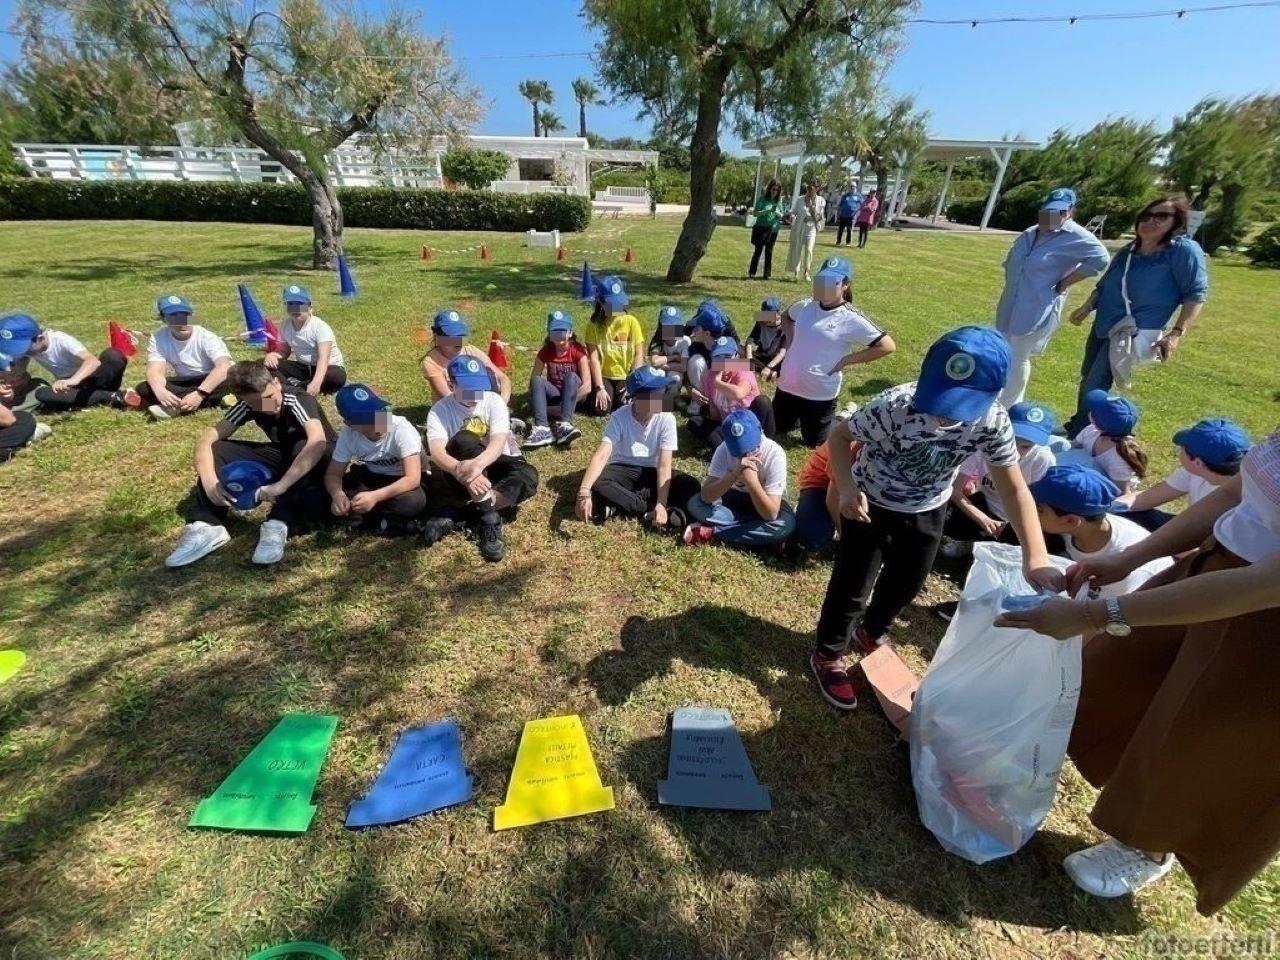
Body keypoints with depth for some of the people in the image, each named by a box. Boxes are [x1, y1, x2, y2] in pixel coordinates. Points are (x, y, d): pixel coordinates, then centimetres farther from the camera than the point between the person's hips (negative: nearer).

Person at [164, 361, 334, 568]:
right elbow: (206, 440, -15)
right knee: (217, 450, -12)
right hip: (283, 457, 5)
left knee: (303, 448, -39)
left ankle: (278, 525, -40)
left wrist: (280, 486, -53)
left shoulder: (298, 400, -29)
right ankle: (206, 526, -21)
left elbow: (318, 442, -48)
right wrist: (209, 481, -33)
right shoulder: (247, 405, -13)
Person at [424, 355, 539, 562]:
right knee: (464, 440, -32)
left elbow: (498, 442, -27)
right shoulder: (440, 411, -12)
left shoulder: (493, 401, -10)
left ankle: (456, 518, -28)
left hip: (494, 465, 2)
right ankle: (488, 518, -35)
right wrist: (462, 471, -52)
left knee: (528, 477, -30)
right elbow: (436, 452, -29)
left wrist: (477, 463, -49)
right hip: (461, 477, -1)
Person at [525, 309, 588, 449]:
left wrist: (562, 406, -25)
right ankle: (542, 428, -45)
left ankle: (564, 425, -48)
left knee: (571, 377, -32)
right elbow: (532, 381, -4)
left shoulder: (578, 351, -12)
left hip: (575, 396, -2)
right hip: (554, 395, 3)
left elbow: (587, 386, -21)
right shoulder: (545, 352, -4)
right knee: (537, 380, -27)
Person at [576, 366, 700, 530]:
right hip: (623, 469, -2)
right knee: (596, 485, -33)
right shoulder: (619, 417, -19)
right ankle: (650, 511, -23)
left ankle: (620, 505, -23)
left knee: (690, 486, -24)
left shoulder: (666, 418, -17)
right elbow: (601, 455, -31)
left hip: (651, 472, 2)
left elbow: (664, 465, -22)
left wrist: (661, 504, -35)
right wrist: (584, 492, -47)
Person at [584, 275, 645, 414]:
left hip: (626, 376, 1)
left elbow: (639, 355, -5)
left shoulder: (631, 322, -4)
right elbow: (594, 358, -12)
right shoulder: (594, 325, -6)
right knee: (599, 409, -20)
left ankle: (623, 396, 16)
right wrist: (599, 388, -20)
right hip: (604, 376, 0)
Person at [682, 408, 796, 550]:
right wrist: (735, 474, -42)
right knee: (695, 503, -23)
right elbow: (705, 496, -29)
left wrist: (751, 479, -46)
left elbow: (771, 514, -33)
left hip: (765, 504, -2)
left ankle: (711, 533, -24)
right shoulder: (724, 449, -22)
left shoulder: (775, 454, -29)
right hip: (735, 498, 2)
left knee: (786, 524, -35)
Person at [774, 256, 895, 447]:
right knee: (777, 430, 19)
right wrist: (790, 337, 6)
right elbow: (786, 316, 24)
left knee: (814, 442, 13)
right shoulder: (806, 306, 0)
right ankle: (799, 417, 46)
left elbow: (887, 346, -15)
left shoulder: (851, 319, -15)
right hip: (787, 385, 5)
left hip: (820, 393, -5)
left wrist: (846, 360, -15)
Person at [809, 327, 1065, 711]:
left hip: (927, 511, 4)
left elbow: (1013, 488, -16)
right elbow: (839, 435, -21)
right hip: (870, 504, -4)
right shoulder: (894, 407, -36)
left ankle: (871, 633, 52)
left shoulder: (993, 422, -25)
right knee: (851, 586, 4)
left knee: (906, 584, 23)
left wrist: (1035, 557, -27)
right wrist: (847, 488, -37)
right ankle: (828, 655, 29)